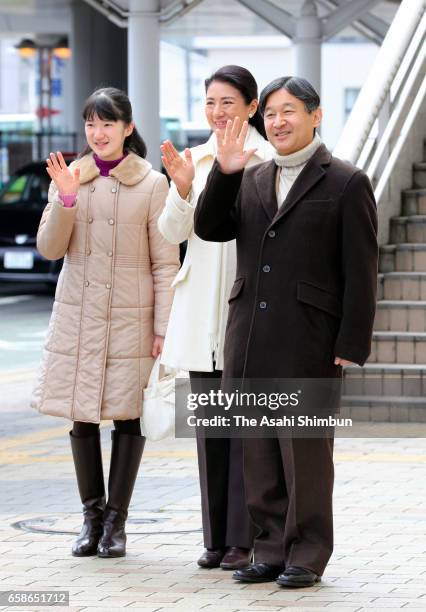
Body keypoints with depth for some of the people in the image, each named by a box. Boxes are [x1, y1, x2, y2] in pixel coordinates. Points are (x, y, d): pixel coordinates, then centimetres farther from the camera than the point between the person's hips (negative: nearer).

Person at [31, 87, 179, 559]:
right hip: (77, 317, 3)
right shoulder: (68, 178, 6)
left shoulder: (151, 184, -4)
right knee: (81, 415, 5)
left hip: (130, 318, -3)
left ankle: (116, 520, 11)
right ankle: (92, 516, 17)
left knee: (128, 415, 1)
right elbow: (49, 248, 2)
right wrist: (66, 198, -13)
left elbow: (165, 263, -3)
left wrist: (163, 329, -7)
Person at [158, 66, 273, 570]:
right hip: (202, 310, 5)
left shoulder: (268, 161, -5)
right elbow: (171, 233, 6)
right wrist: (182, 188, -12)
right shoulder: (194, 159, 10)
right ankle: (216, 538, 16)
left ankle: (245, 539, 2)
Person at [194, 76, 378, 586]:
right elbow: (209, 228, 6)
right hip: (250, 341, 6)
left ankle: (307, 557, 6)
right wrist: (224, 172, -7)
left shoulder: (346, 183, -1)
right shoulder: (253, 181, 16)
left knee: (305, 450, -1)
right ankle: (271, 550, 16)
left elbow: (360, 272, -5)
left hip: (308, 343, -5)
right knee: (259, 452, 8)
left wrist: (351, 348, -11)